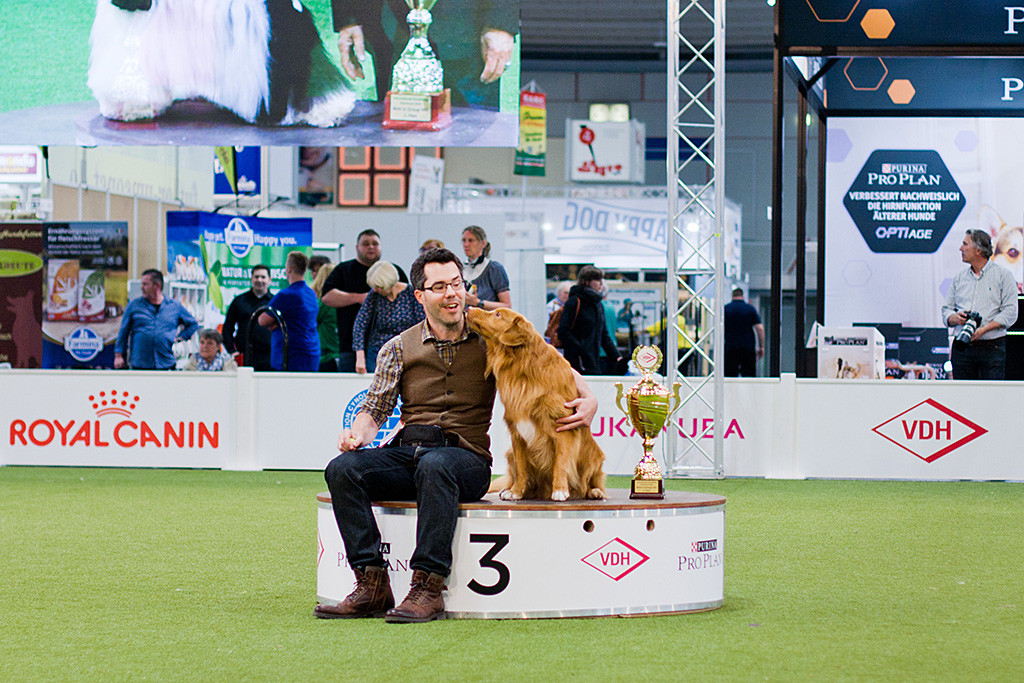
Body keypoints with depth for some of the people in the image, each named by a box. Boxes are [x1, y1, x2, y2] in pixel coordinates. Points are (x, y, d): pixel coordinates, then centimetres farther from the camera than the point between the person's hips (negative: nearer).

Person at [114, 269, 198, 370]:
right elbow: (123, 332, 9)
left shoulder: (175, 306, 7)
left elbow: (193, 325, 20)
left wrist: (180, 338, 7)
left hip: (166, 364, 0)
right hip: (139, 365, 0)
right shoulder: (134, 305, 6)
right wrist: (118, 355, 2)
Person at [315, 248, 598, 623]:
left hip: (467, 457, -3)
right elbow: (375, 408, 13)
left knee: (434, 465, -40)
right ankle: (372, 584, -26)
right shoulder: (398, 349, 13)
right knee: (342, 469, -26)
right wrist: (359, 433, -10)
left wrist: (587, 398, -6)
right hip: (407, 451, 3)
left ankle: (428, 588, -40)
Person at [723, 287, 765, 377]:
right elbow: (760, 328, -1)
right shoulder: (750, 309, 3)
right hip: (748, 348, 0)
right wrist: (761, 347, 5)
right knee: (749, 374, 5)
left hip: (730, 348, 0)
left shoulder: (725, 309, 4)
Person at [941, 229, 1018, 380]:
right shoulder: (959, 277, 16)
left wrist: (984, 329, -18)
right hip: (962, 348, 4)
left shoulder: (1003, 275, 2)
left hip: (992, 349, -4)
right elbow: (947, 310, 16)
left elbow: (1010, 312, -6)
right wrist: (956, 318, -9)